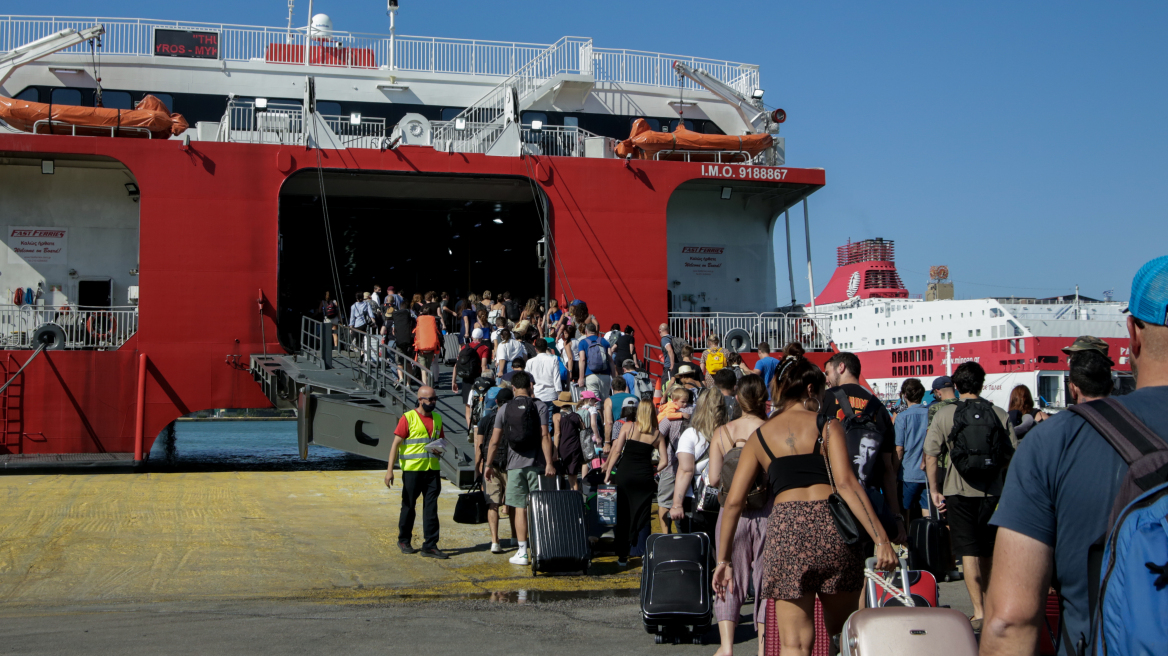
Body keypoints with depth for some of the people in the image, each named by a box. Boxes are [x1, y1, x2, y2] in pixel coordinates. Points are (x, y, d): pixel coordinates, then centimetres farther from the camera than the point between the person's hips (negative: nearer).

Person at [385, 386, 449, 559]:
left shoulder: (437, 418, 11)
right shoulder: (408, 418, -6)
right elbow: (396, 443, -8)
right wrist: (390, 470, -13)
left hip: (432, 469, 4)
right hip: (412, 469, -4)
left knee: (431, 508, 0)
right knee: (409, 506, 8)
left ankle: (430, 546, 3)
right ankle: (404, 540, 25)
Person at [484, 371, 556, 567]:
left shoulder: (505, 409, 4)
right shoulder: (540, 406, -1)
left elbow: (495, 441, 4)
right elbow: (545, 436, -10)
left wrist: (489, 465, 13)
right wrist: (549, 463, -10)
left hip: (515, 464, 1)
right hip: (536, 463, -1)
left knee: (520, 508, 4)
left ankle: (522, 553, 4)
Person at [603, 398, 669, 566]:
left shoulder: (628, 427, 1)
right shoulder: (657, 435, 4)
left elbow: (617, 451, -3)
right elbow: (664, 461, 1)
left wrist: (608, 472, 1)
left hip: (624, 475, 0)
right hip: (644, 477, 0)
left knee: (622, 516, 8)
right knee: (642, 518, 8)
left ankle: (622, 556, 11)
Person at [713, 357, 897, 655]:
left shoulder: (760, 436, 16)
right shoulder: (827, 424, 9)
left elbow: (733, 501, 11)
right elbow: (846, 483, -6)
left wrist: (723, 558, 18)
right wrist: (881, 539, -9)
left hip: (786, 527, 1)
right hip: (831, 524, -1)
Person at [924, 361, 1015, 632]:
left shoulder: (945, 414, -4)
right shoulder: (1000, 414, 0)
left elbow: (930, 455, -7)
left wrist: (934, 490, 1)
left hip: (959, 490, -2)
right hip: (992, 490, 2)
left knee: (968, 551, 0)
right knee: (989, 551, 16)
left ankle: (979, 613, -3)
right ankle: (989, 604, 27)